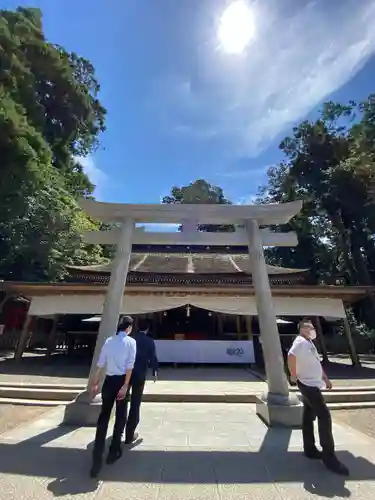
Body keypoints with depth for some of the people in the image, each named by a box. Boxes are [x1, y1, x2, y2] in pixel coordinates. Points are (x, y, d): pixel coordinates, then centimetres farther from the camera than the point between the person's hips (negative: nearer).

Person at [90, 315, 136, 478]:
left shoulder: (109, 341, 2)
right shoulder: (131, 342, -9)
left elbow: (101, 364, 3)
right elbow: (130, 365, -15)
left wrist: (96, 383, 10)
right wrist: (125, 386, -12)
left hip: (109, 381, 3)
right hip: (121, 380, -3)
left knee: (104, 416, 13)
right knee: (120, 416, 16)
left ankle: (97, 457, 13)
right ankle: (114, 451, 28)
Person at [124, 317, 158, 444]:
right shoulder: (150, 341, -8)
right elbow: (153, 358, -6)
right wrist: (155, 372, 11)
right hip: (140, 376, -3)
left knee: (124, 402, 22)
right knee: (135, 404, 10)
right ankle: (130, 435, 17)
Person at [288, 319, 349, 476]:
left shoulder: (310, 343, 14)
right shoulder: (300, 342, -20)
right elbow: (291, 355, -34)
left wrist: (325, 378, 23)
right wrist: (294, 375, -23)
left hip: (313, 384, 10)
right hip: (308, 384, -10)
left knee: (309, 417, 16)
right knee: (324, 416, -6)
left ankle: (310, 449, 27)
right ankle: (329, 457, 6)